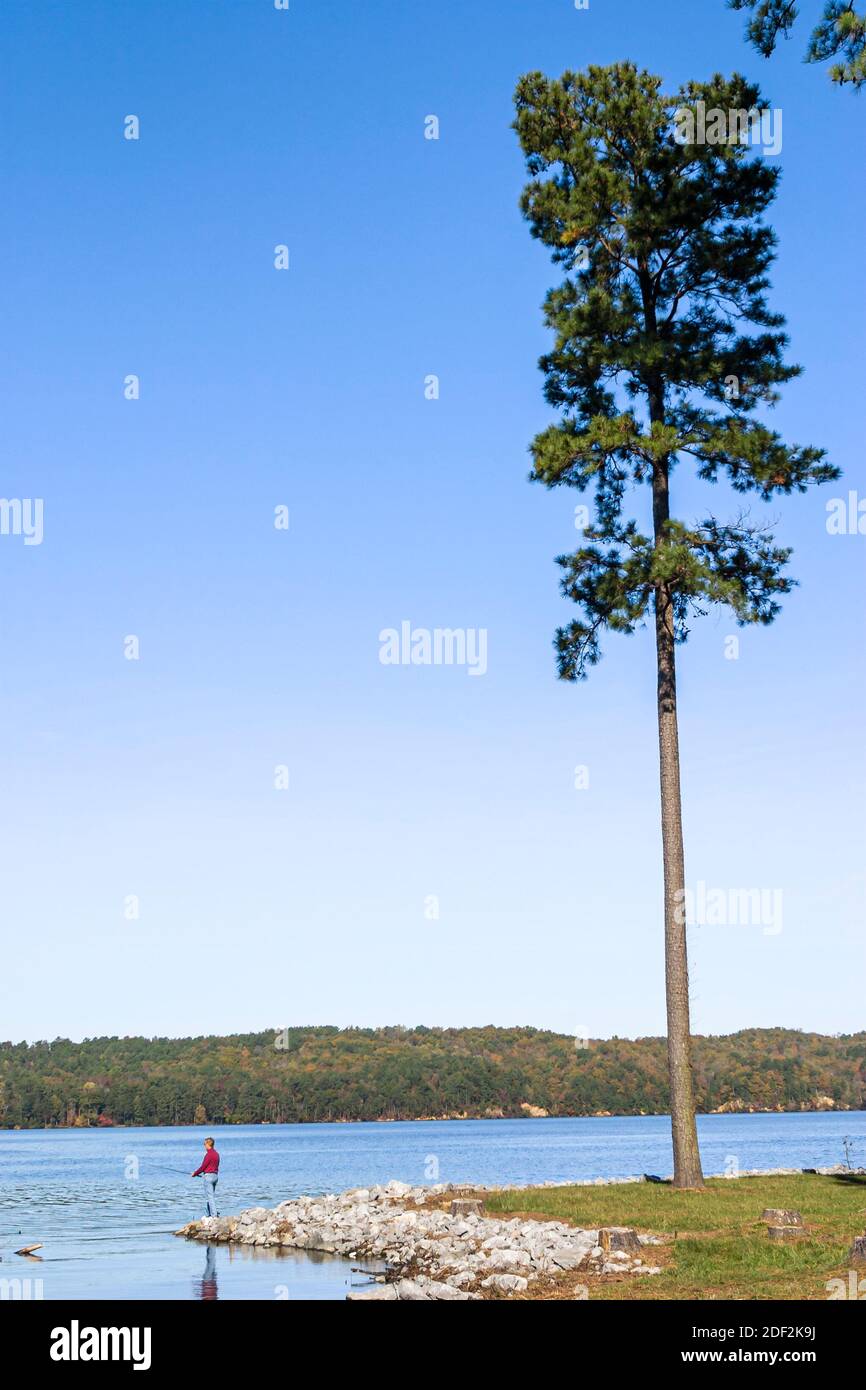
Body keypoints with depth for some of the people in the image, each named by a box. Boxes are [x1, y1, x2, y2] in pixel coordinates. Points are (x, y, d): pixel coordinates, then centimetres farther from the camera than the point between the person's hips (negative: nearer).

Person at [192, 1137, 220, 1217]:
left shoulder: (209, 1154, -16)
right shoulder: (216, 1154, 11)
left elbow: (203, 1167, -15)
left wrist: (195, 1173, 1)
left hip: (208, 1175, -9)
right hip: (215, 1175, 9)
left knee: (210, 1196, -7)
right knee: (212, 1195, 13)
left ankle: (214, 1215, -11)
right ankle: (207, 1214, 17)